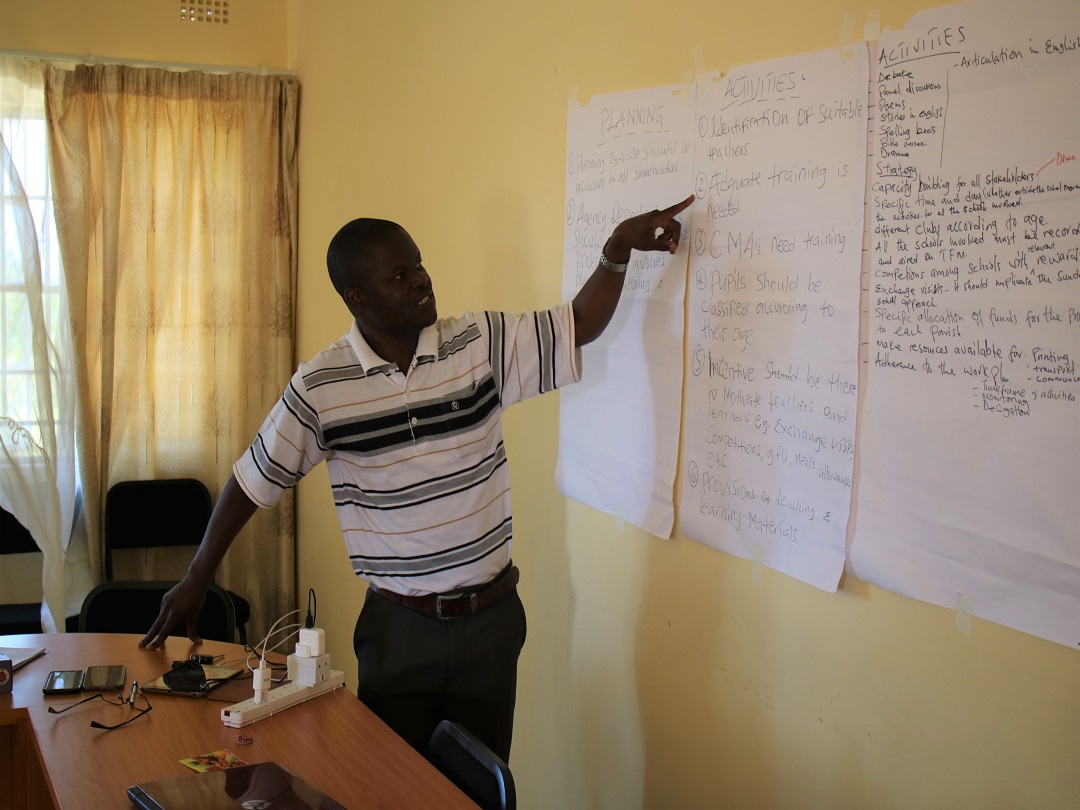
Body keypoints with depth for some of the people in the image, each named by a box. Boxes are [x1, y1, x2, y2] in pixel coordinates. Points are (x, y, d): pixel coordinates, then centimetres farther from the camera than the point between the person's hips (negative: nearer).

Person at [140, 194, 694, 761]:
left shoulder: (481, 345, -4)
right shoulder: (320, 386, -9)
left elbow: (580, 326, -1)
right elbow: (252, 481, 0)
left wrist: (617, 251, -17)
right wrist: (197, 579, 4)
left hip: (492, 616, 2)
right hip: (398, 627, -2)